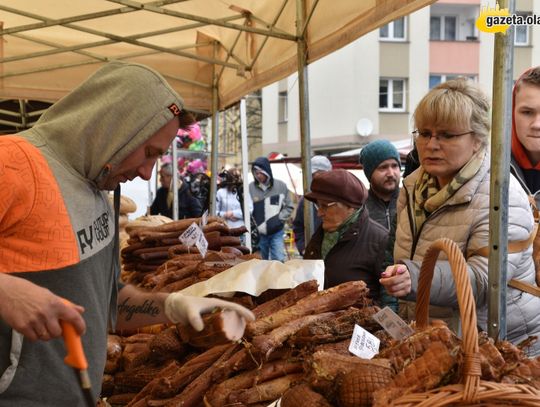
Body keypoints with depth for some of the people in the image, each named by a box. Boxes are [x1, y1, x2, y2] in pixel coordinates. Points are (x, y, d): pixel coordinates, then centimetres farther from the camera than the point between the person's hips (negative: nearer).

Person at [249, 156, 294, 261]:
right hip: (259, 233, 1)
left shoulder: (281, 186, -2)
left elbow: (289, 207, 5)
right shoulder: (250, 188, -6)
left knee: (279, 260, -7)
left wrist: (278, 219, -7)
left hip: (277, 232, 0)